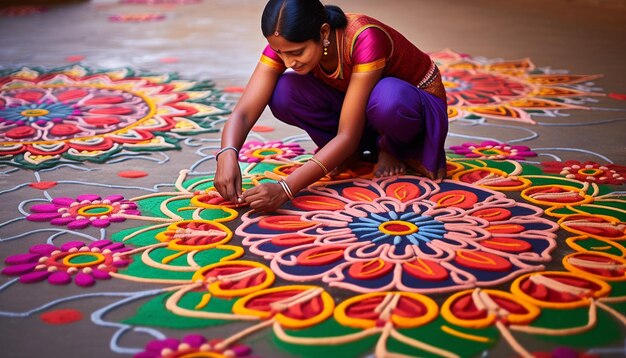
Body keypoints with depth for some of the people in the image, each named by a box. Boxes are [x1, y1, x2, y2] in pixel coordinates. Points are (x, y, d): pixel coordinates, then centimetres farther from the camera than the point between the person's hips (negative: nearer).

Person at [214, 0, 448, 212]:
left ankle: (390, 149, -7)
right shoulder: (284, 42, -21)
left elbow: (348, 136, -36)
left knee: (387, 98, -41)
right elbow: (243, 112, -25)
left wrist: (285, 188, -45)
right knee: (283, 93, -23)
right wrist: (227, 155, -47)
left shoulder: (364, 40, -36)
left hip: (416, 106, -4)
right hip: (355, 107, 5)